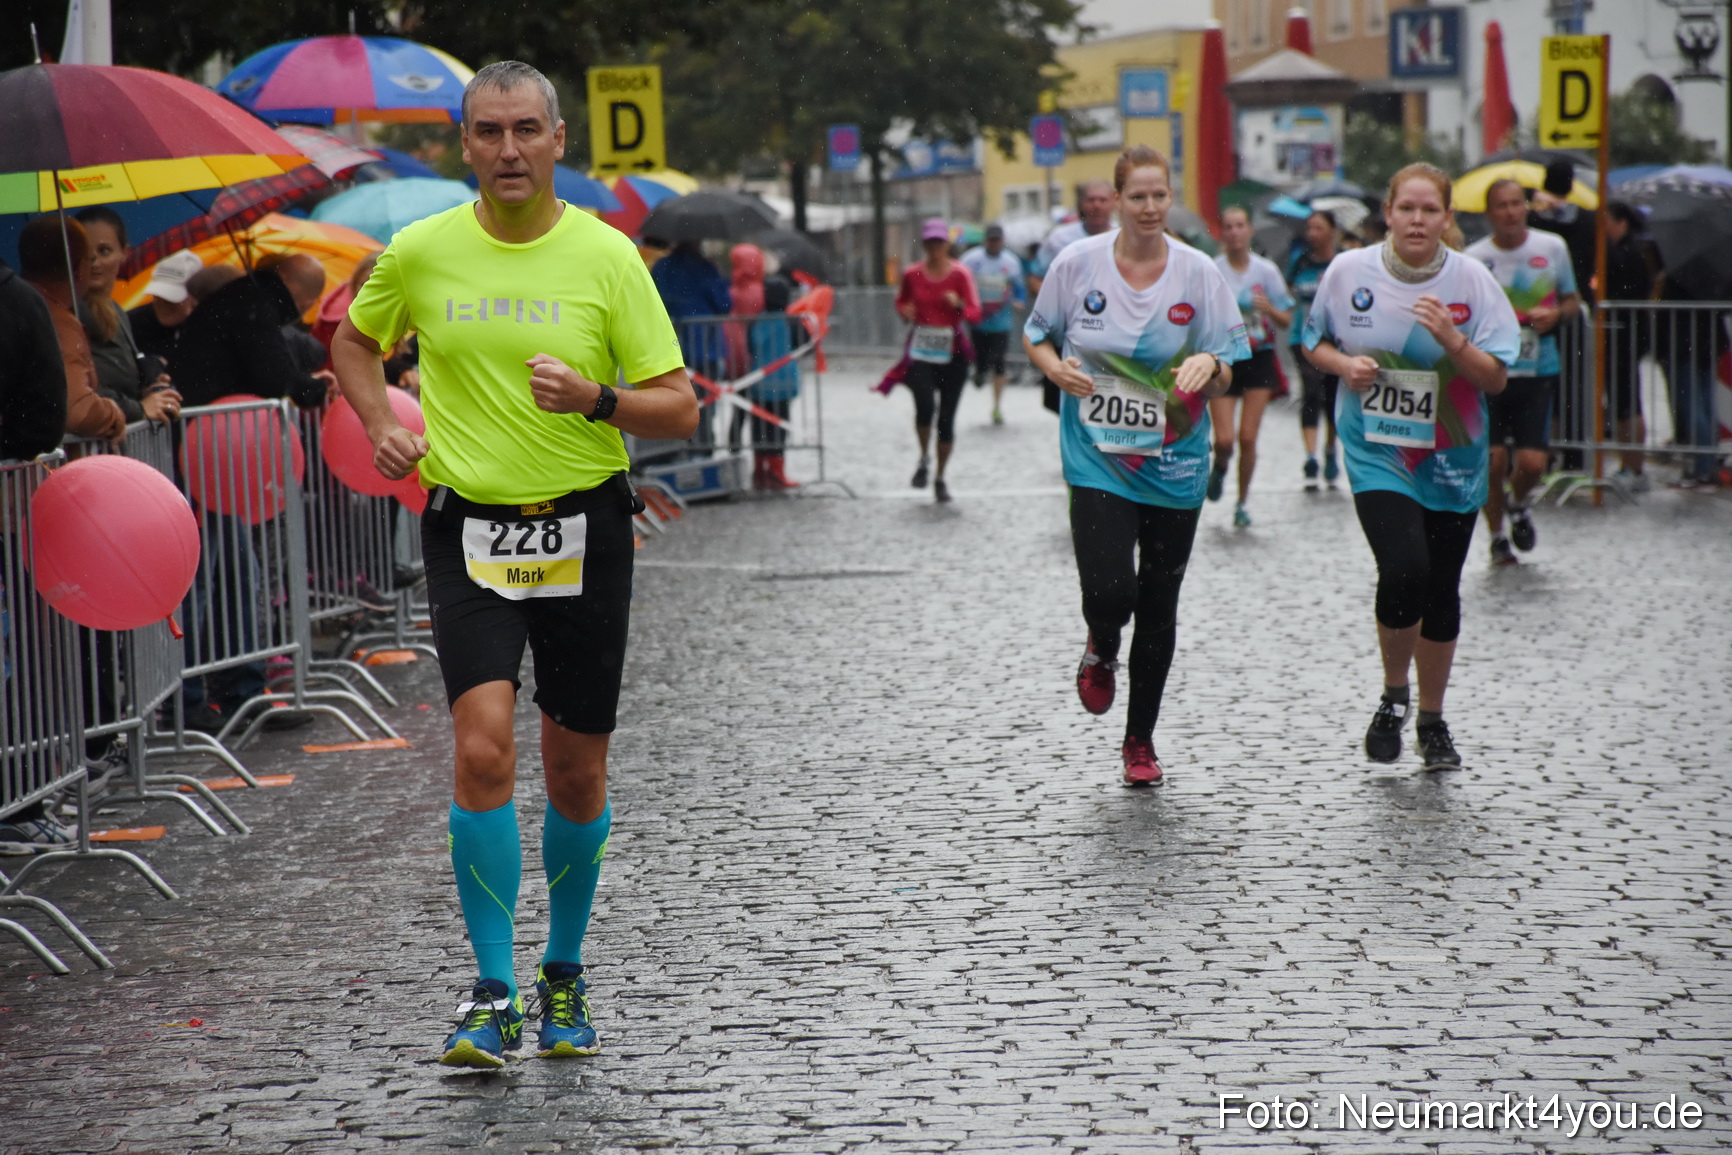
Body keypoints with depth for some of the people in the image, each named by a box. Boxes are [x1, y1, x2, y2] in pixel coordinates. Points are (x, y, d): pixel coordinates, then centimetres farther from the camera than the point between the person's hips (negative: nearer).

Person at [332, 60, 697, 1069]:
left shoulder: (607, 256, -4)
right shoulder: (422, 252, 0)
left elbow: (680, 409, -3)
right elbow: (354, 339, 21)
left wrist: (596, 400, -22)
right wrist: (383, 424, 4)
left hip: (586, 531, 0)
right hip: (470, 530, 0)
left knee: (578, 775, 8)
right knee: (485, 749, -17)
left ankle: (564, 974, 30)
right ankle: (494, 997, -8)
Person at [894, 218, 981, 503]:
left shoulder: (960, 274, -2)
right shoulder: (912, 274, 4)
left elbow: (975, 314, -5)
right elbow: (901, 301, 22)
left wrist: (959, 305, -26)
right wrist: (905, 311, 0)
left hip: (952, 353, 0)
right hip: (920, 351, 0)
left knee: (946, 416, 2)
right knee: (924, 407, -21)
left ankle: (940, 477, 17)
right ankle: (924, 459, 5)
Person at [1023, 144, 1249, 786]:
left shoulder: (1199, 273, -3)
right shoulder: (1078, 263, -4)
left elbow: (1225, 381, 1)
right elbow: (1035, 337, 9)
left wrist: (1207, 366, -22)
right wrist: (1056, 367, -12)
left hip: (1174, 465, 2)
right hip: (1097, 461, -1)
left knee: (1157, 608, 8)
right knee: (1108, 593, -18)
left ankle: (1140, 740, 26)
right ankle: (1101, 652, 21)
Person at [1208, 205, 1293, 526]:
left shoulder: (1266, 270, 0)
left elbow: (1286, 320, 4)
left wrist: (1269, 309, -16)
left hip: (1259, 358, 1)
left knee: (1248, 437, -3)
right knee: (1224, 439, -9)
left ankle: (1242, 503, 13)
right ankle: (1220, 467, 28)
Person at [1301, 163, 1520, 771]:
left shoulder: (1471, 280, -6)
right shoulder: (1349, 270, -5)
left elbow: (1496, 379, -6)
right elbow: (1315, 342, 10)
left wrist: (1452, 340, -23)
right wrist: (1343, 364, -12)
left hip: (1452, 460, 2)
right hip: (1377, 453, -2)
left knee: (1441, 591, 9)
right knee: (1405, 571, -21)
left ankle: (1432, 720, 29)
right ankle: (1393, 695, 5)